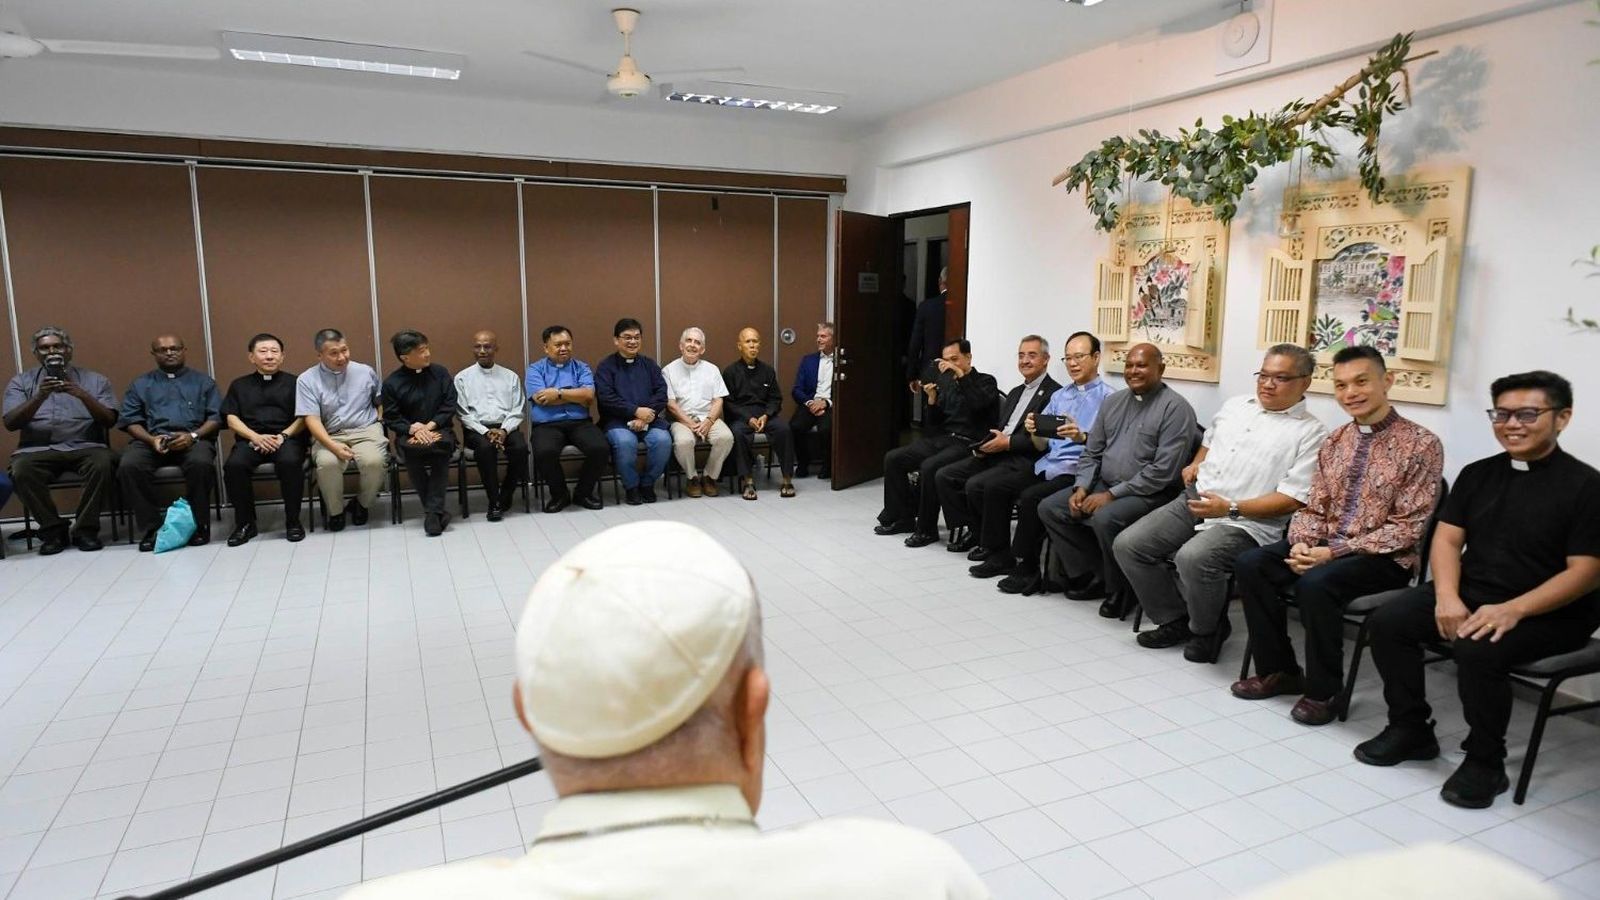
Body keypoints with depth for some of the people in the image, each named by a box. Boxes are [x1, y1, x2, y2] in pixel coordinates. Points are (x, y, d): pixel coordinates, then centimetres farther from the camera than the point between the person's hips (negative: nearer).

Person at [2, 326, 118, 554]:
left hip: (84, 446, -1)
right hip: (37, 449, 1)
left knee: (102, 464, -33)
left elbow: (109, 421, 1)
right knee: (20, 472, -31)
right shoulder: (21, 381, 13)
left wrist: (83, 395, -15)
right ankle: (53, 529, -13)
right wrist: (40, 396, -15)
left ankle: (85, 528, -18)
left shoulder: (95, 380, 12)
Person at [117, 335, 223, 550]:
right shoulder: (140, 384, 23)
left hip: (194, 438, -2)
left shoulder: (203, 381, 19)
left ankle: (199, 525, -22)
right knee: (129, 466, -31)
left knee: (201, 463, -37)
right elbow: (129, 420, 11)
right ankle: (151, 527, -22)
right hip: (150, 439, 2)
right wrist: (151, 439, -9)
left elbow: (216, 417, 8)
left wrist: (193, 435, -11)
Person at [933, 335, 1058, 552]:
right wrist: (983, 445, 2)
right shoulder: (1016, 392, 23)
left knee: (977, 485, -29)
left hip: (1025, 461, -9)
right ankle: (968, 531, 5)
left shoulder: (1054, 393, -5)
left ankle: (995, 544, -8)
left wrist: (1008, 443, -17)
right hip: (995, 455, 9)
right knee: (944, 476, -4)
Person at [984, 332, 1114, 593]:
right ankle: (1000, 554, -4)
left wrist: (1082, 437, -28)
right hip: (1047, 465, 7)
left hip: (1076, 471, -7)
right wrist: (1034, 432, -4)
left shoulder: (1107, 397, -1)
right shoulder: (1058, 396, 21)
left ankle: (1028, 568, -13)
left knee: (1030, 498, -29)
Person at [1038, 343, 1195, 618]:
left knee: (1105, 519, -34)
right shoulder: (1113, 402, 12)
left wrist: (1112, 495, -20)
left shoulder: (1175, 408, -11)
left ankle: (1119, 589, -8)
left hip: (1149, 493, -8)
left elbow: (1163, 471, -19)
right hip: (1103, 486, 8)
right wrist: (1082, 487, -4)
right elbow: (1091, 453, 15)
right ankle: (1093, 575, 1)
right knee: (1049, 508, -4)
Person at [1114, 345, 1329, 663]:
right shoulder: (1236, 405, 16)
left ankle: (1207, 629, -3)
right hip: (1194, 501, 7)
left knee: (1193, 557, -35)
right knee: (1128, 544, -10)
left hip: (1247, 521, -6)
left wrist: (1230, 508, -19)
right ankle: (1175, 620, 9)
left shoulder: (1310, 433, -3)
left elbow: (1292, 499, -11)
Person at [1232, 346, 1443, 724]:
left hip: (1384, 558, -6)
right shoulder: (1334, 442, 10)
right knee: (1250, 564, -14)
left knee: (1315, 583, -33)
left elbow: (1407, 528, -15)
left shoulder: (1421, 445, -9)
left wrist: (1333, 553, -21)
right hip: (1324, 547, 6)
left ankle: (1323, 691, -12)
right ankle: (1278, 670, 1)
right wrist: (1302, 545, -12)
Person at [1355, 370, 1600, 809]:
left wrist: (1512, 610, -27)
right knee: (1387, 622, -15)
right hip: (1468, 594, 6)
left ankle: (1485, 763, -10)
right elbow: (1447, 539, 4)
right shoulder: (1477, 474, 9)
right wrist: (1447, 598, -15)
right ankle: (1410, 729, 4)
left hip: (1549, 612, -5)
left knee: (1477, 650, -33)